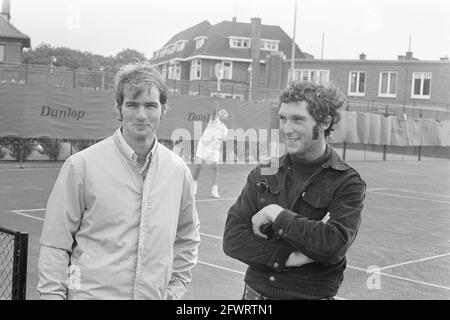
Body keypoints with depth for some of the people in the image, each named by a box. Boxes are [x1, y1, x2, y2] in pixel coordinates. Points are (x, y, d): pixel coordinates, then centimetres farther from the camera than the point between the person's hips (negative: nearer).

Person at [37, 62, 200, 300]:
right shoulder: (82, 165, -9)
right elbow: (55, 245, -6)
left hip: (154, 295, 3)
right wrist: (53, 293, -10)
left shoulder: (178, 171, 1)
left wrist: (174, 290, 9)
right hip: (90, 293, -3)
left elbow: (187, 239, 15)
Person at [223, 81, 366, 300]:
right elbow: (232, 239, -8)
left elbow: (334, 244, -23)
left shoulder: (347, 183, -9)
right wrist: (288, 257, -20)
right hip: (256, 291, 2)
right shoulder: (262, 174, -1)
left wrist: (275, 214, -18)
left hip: (312, 294, -2)